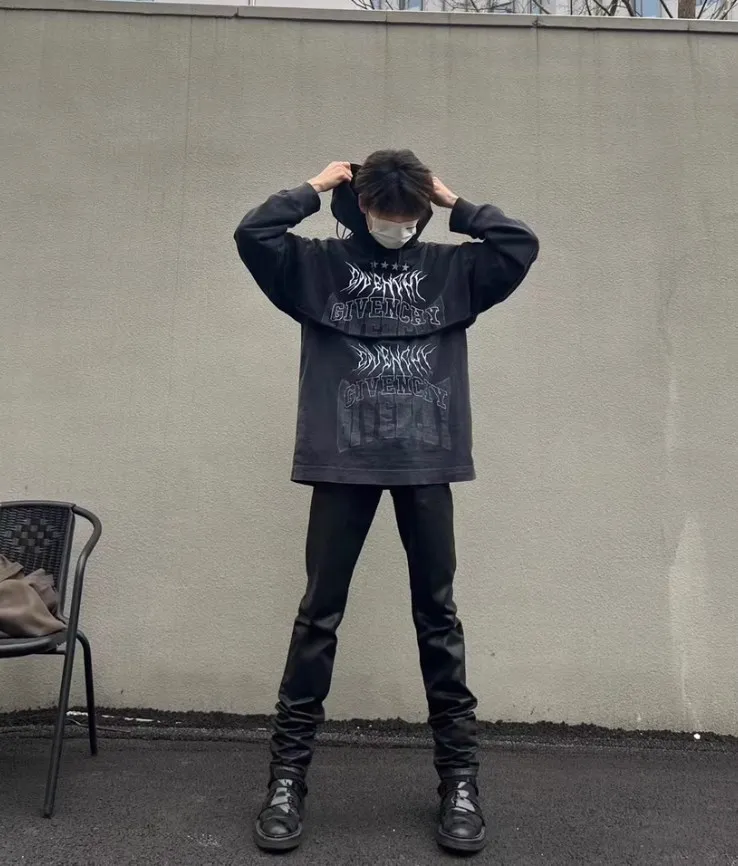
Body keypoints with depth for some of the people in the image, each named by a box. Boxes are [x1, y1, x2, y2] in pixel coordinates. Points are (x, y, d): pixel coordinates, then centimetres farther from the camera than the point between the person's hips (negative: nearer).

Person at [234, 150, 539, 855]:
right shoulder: (318, 266, 6)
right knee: (319, 614, 4)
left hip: (426, 462, 2)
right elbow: (252, 234, -6)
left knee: (438, 615, 8)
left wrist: (455, 203, 7)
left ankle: (459, 775, 22)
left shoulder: (451, 269, 10)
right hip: (342, 461, -1)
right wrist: (314, 188, 3)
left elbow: (521, 246, 2)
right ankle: (288, 772, 19)